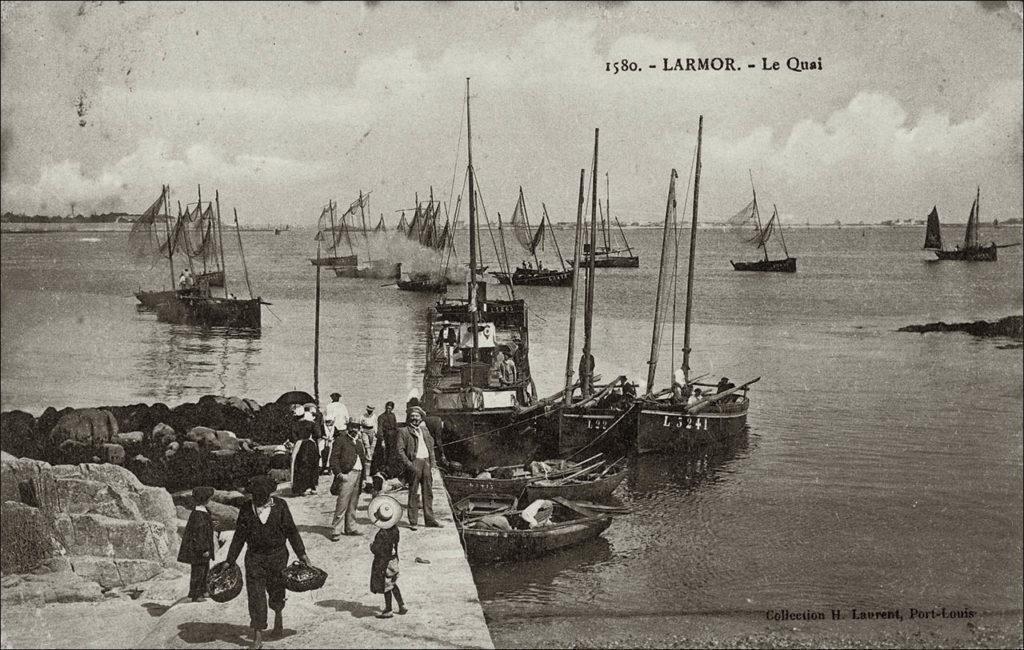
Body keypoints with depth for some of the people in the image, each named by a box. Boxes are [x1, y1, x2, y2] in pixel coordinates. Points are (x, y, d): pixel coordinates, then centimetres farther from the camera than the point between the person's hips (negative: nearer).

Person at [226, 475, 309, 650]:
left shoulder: (280, 506, -4)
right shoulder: (246, 510, -2)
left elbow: (291, 530, 1)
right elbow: (239, 536, 4)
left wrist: (301, 553, -2)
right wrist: (231, 560, 3)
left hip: (277, 555, 0)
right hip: (254, 557, 0)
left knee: (276, 590, 11)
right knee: (255, 595, -6)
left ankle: (278, 616, 43)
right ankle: (257, 636, -4)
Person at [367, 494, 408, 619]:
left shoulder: (382, 534, -28)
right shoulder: (395, 529, -4)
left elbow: (376, 550, -24)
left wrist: (371, 545, -4)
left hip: (383, 563, -8)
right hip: (393, 560, 8)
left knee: (386, 586, 6)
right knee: (392, 584, 22)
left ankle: (388, 611, 18)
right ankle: (402, 606, 27)